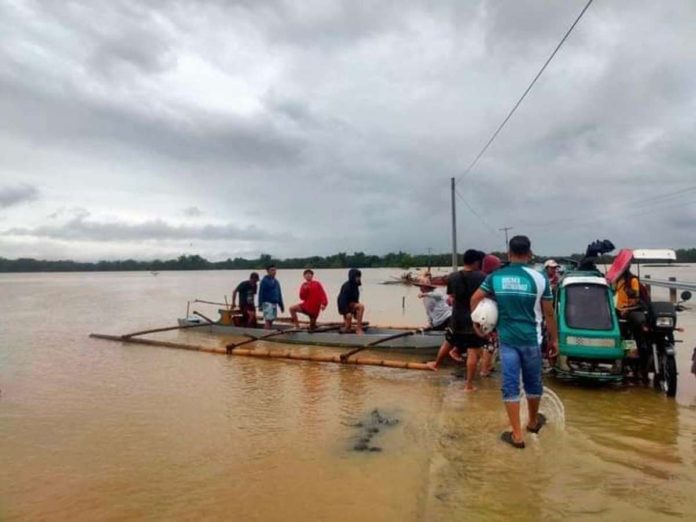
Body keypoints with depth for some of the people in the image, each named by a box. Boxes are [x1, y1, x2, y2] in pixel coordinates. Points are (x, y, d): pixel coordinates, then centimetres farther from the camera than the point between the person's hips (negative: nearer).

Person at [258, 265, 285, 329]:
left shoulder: (276, 281, 15)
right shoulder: (264, 281, -7)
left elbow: (279, 294, 19)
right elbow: (261, 294, -10)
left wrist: (281, 305, 19)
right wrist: (260, 305, -15)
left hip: (275, 303, 7)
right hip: (267, 303, -7)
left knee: (271, 320, 10)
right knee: (268, 320, -10)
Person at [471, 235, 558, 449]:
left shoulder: (495, 277, -2)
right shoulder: (539, 278, -7)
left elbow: (474, 299, -2)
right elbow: (549, 313, -2)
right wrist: (554, 339, 7)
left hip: (507, 339, 0)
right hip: (531, 339, 0)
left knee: (510, 385, 5)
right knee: (533, 383, 19)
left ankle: (517, 435, 7)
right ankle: (533, 422, 40)